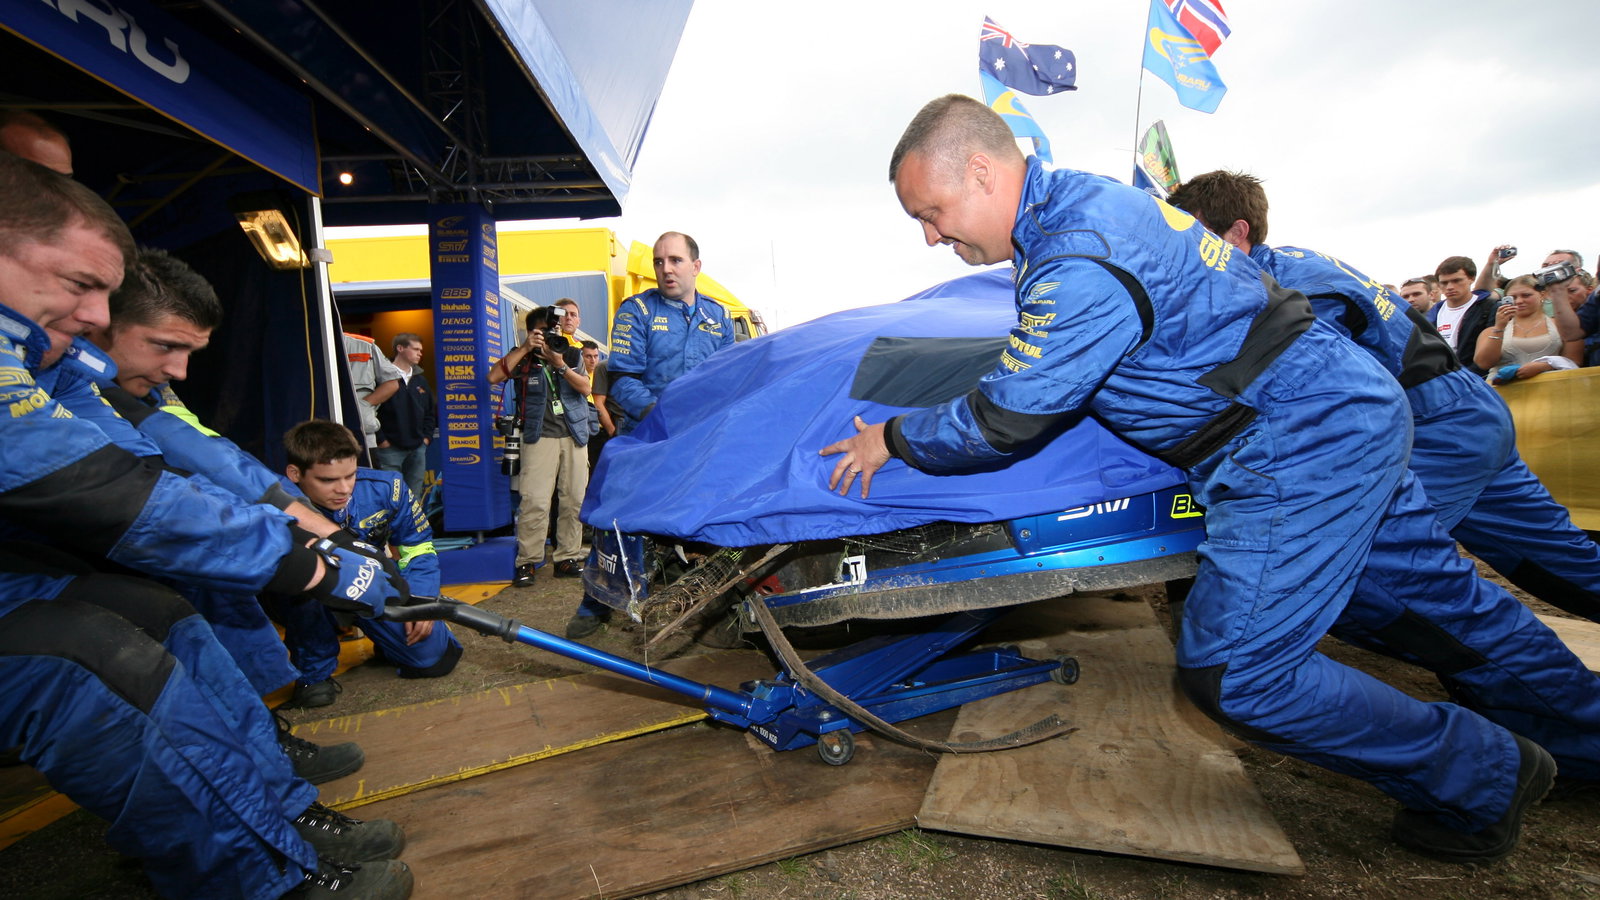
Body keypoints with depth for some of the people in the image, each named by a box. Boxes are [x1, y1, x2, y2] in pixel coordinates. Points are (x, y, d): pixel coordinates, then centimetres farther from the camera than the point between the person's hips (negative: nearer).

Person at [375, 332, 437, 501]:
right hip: (390, 449, -6)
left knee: (414, 497, 11)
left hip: (418, 449, 6)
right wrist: (381, 440, -11)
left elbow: (430, 411, 20)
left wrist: (427, 437, 10)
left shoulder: (420, 379, 14)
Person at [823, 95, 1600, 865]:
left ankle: (1483, 782, 14)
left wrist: (894, 439, -9)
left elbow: (1005, 422, -23)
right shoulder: (1077, 199, 6)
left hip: (1306, 445, -10)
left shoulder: (1083, 261, -26)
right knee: (1433, 597, 24)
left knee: (1234, 674, -8)